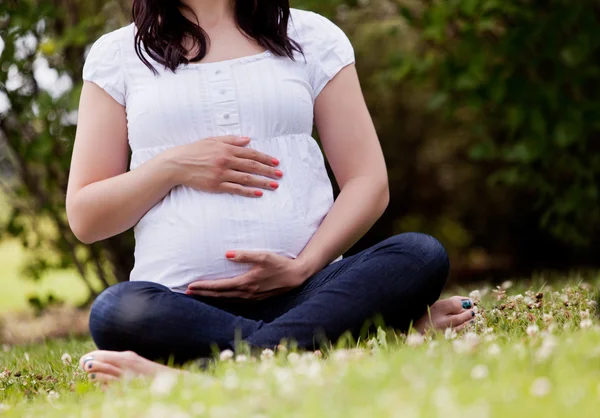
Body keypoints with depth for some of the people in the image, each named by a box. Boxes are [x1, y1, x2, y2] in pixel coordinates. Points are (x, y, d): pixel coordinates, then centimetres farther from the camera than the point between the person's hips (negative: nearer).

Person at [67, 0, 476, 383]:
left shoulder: (312, 36, 15)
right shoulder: (117, 55, 13)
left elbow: (369, 183, 8)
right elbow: (84, 217, 11)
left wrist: (301, 268, -10)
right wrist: (173, 166, -6)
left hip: (303, 290, 1)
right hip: (183, 302, -1)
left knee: (421, 255, -27)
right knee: (116, 310, -36)